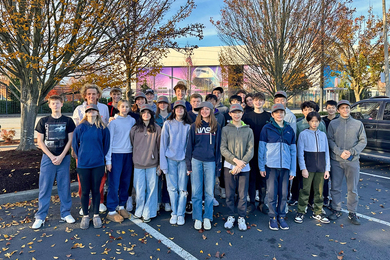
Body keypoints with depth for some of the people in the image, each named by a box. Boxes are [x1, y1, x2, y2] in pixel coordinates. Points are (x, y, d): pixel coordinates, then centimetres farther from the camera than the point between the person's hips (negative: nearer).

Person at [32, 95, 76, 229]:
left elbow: (70, 140, 1)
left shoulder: (68, 121, 3)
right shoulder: (43, 121, 4)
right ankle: (40, 217, 13)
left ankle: (65, 213, 18)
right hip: (48, 157, 0)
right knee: (44, 187, 3)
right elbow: (40, 141, 2)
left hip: (64, 158, 0)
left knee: (64, 186, 6)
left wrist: (61, 156, -9)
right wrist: (52, 157, -8)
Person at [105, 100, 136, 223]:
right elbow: (109, 140, -4)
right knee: (114, 184, -2)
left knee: (126, 182, 10)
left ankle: (122, 206, 25)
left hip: (128, 154, 4)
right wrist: (108, 160, -8)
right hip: (116, 154, -4)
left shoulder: (132, 121, 7)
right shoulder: (113, 121, -3)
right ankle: (111, 211, 8)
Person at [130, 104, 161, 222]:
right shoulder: (135, 129, 5)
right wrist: (134, 159, 14)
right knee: (139, 190, 5)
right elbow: (132, 144, 13)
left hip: (152, 164, 0)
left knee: (151, 189, 4)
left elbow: (160, 146, 4)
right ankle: (139, 211, 26)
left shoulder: (157, 129, 2)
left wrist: (160, 164, 2)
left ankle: (148, 213, 19)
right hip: (138, 164, 1)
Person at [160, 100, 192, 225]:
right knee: (172, 188, 5)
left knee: (182, 189, 3)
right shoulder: (168, 124, 3)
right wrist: (163, 162, -3)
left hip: (183, 159, 0)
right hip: (170, 159, 0)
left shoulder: (188, 125, 5)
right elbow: (163, 143, 2)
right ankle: (174, 213, 19)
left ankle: (181, 214, 15)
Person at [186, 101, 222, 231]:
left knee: (209, 192, 5)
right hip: (196, 161, 0)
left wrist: (218, 164, 3)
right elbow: (190, 145, 6)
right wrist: (188, 163, 1)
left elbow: (218, 146, 8)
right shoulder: (195, 126, 6)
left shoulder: (216, 127, 7)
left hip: (210, 162, 0)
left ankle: (207, 218, 18)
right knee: (196, 191, 4)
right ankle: (197, 218, 16)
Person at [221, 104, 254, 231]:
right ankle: (230, 217, 23)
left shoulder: (248, 130, 5)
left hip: (244, 167, 0)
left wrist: (241, 164, -13)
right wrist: (235, 160, -17)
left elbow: (250, 150, -1)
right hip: (229, 166, 0)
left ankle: (242, 218, 21)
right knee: (229, 194, 7)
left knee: (243, 195, 5)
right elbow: (223, 149, -5)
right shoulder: (225, 129, 4)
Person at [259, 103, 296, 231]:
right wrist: (261, 167, -5)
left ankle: (281, 217, 22)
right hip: (271, 165, -2)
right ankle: (273, 218, 16)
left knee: (284, 193, 7)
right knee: (272, 193, 2)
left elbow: (293, 151, 12)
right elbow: (261, 148, 1)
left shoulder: (289, 129, 10)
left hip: (285, 166, 3)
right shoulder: (267, 128, 2)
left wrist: (293, 170, 6)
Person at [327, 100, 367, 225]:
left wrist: (352, 152, -9)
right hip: (336, 160, 0)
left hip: (353, 161, 0)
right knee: (335, 187, 6)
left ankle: (352, 213, 19)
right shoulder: (333, 124, 5)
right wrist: (340, 152, -13)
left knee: (352, 189, 5)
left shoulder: (358, 124, 7)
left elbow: (363, 141, 5)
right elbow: (330, 140, 0)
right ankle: (336, 210, 20)